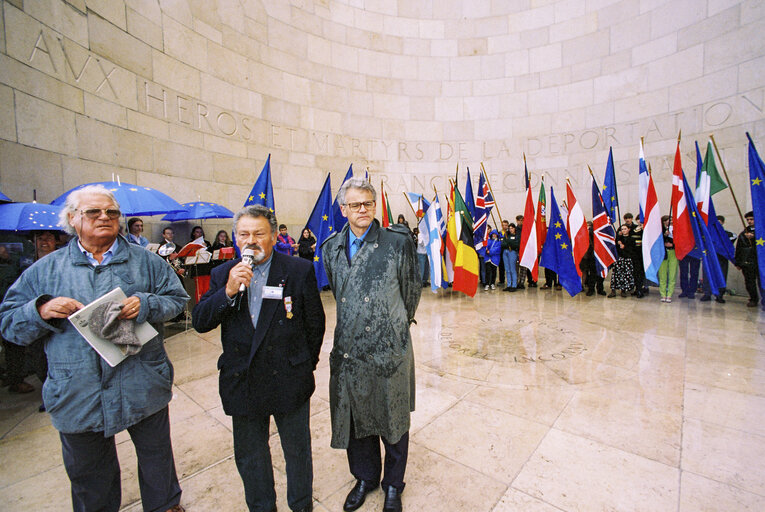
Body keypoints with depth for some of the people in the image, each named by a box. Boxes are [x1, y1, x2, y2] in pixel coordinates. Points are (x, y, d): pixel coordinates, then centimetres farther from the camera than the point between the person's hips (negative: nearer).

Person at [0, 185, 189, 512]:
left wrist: (145, 303, -21)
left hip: (143, 387, 0)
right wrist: (41, 310, -16)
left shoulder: (145, 261, 0)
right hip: (78, 396, 1)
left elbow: (177, 299, -3)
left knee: (156, 455, 19)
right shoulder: (45, 270, 4)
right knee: (88, 475, 23)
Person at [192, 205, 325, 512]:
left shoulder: (300, 271, -9)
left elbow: (315, 324, -4)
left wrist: (305, 367, 2)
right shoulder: (222, 275, 0)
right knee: (249, 455, 23)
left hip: (289, 380, -2)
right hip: (242, 383, 3)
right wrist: (228, 291, -23)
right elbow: (200, 323, -7)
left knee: (297, 450, 18)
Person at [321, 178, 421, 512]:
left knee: (393, 421, 16)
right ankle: (365, 477, 48)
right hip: (348, 348, 4)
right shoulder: (331, 248, 2)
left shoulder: (398, 242, -10)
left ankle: (393, 485, 43)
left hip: (390, 348, -3)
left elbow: (412, 290, 1)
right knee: (355, 418, 20)